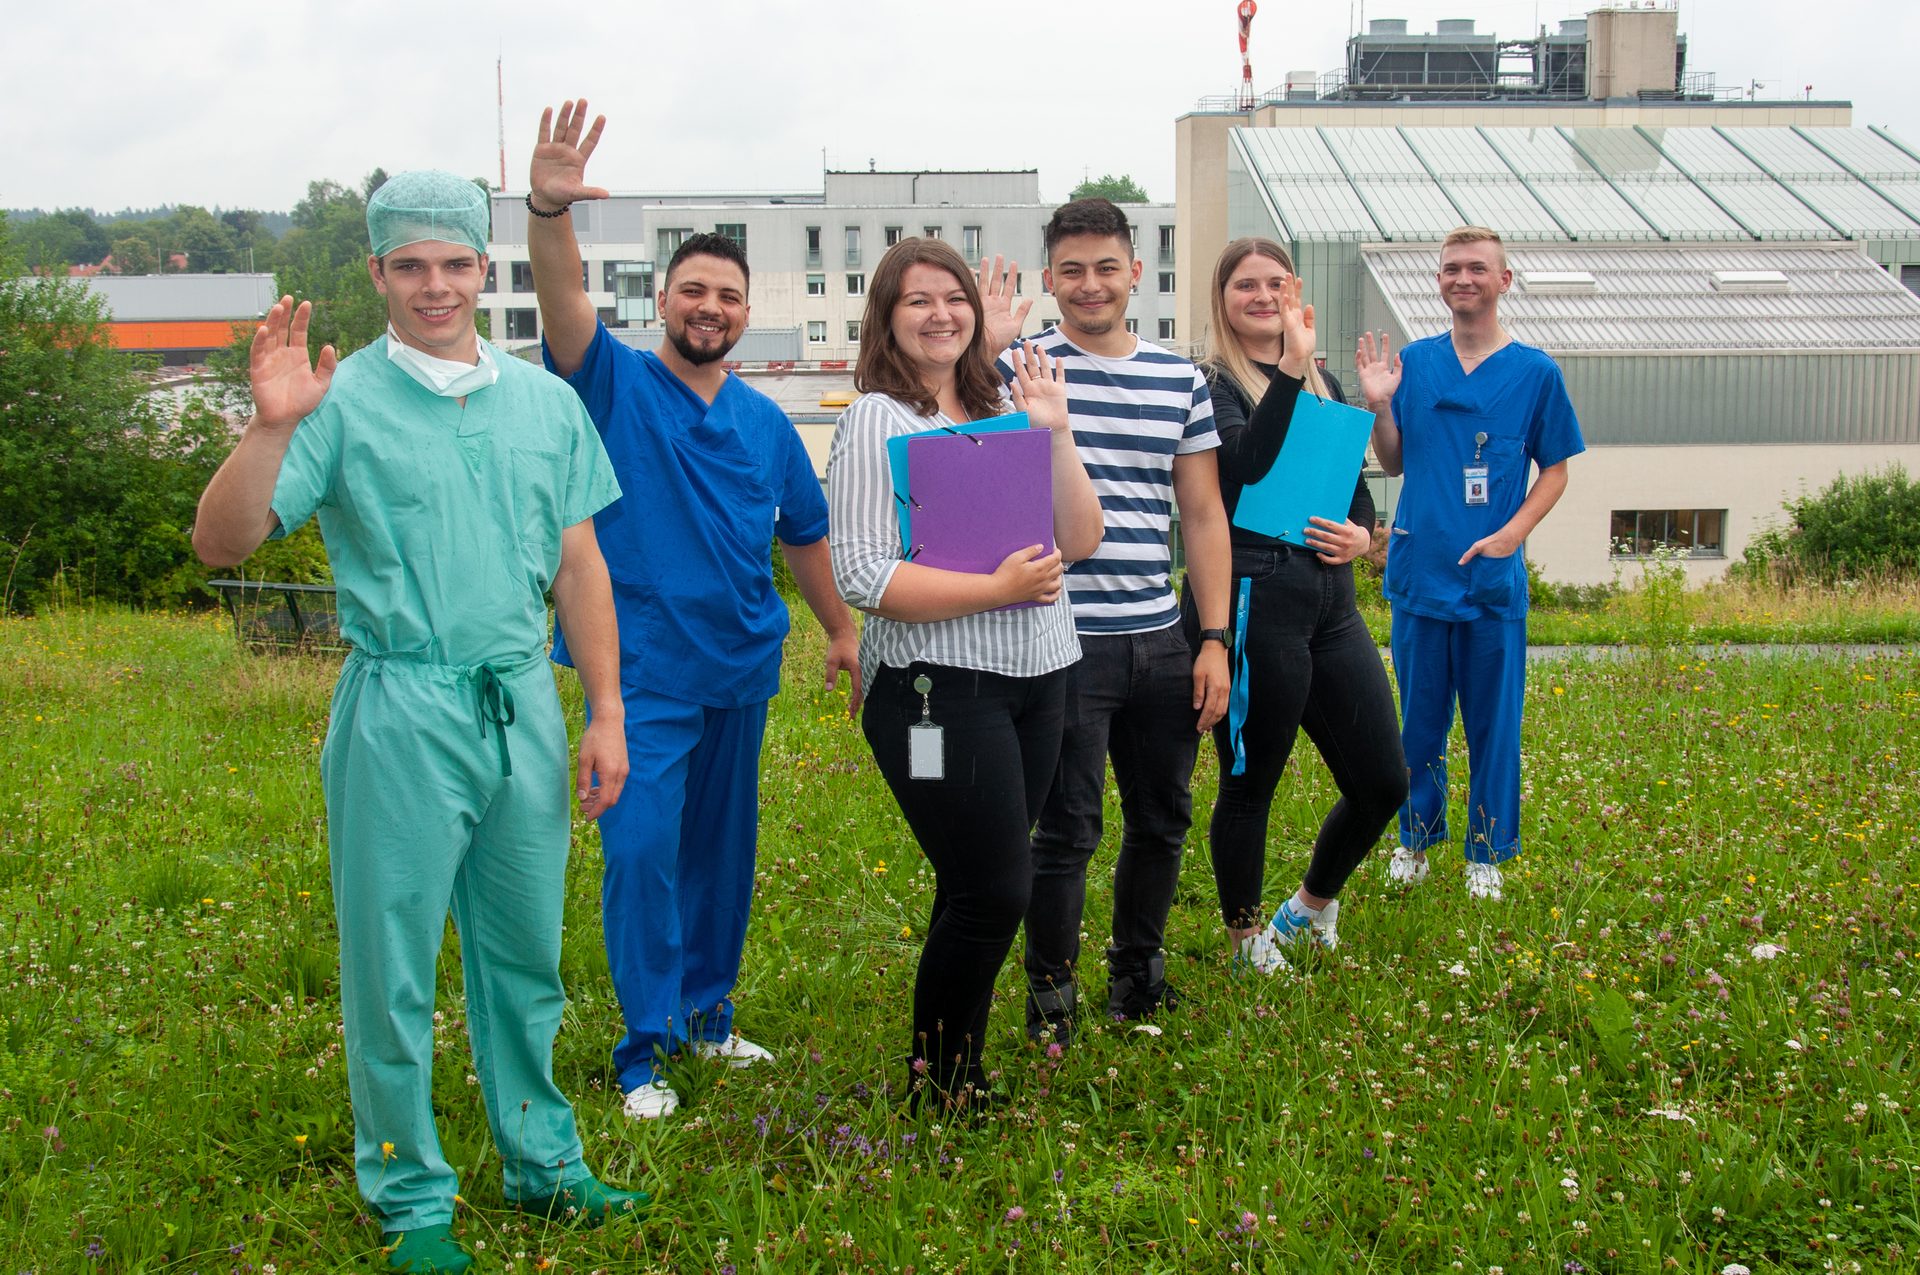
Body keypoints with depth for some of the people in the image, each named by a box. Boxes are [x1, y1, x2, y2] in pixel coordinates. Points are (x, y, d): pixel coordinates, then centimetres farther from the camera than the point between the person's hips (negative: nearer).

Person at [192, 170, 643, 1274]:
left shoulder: (545, 400, 8)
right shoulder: (342, 401, -5)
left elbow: (579, 566, 12)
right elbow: (223, 543, -12)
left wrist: (607, 712, 8)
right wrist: (269, 428, -26)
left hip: (523, 704, 4)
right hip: (402, 710, -4)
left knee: (526, 954, 15)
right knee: (392, 967, 5)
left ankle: (543, 1164, 31)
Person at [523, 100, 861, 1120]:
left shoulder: (766, 422, 10)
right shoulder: (617, 385, -4)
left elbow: (805, 533, 19)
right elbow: (563, 305, -23)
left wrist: (842, 630, 21)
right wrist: (548, 211, -40)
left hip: (741, 667, 5)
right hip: (641, 670, -5)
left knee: (724, 847, 13)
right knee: (644, 850, -10)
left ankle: (708, 1014, 28)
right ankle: (646, 1049, 0)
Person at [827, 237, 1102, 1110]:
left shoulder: (1001, 412, 13)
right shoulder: (878, 421, -6)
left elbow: (1080, 542, 8)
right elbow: (861, 576, -15)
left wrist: (1055, 433, -4)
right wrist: (997, 588, -17)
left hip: (1034, 680, 6)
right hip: (937, 687, -6)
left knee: (978, 892, 12)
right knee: (994, 892, -6)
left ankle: (955, 1070, 24)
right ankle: (936, 1084, 12)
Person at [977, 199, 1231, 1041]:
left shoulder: (1179, 379, 10)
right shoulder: (1022, 368, -3)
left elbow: (1203, 514, 12)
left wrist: (1214, 639, 7)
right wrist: (986, 350, -26)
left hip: (1160, 641, 5)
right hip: (1065, 644, -5)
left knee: (1163, 819, 14)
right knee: (1067, 829, -1)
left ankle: (1136, 971, 35)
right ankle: (1051, 997, 15)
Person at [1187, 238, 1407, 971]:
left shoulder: (1324, 386, 17)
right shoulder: (1212, 385, -3)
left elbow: (1358, 489, 21)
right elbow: (1245, 464, -22)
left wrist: (1361, 534, 0)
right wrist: (1290, 368, -27)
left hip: (1330, 603, 7)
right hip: (1251, 602, -6)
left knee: (1384, 784, 7)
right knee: (1249, 785, 5)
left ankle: (1314, 902, 33)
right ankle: (1244, 936, 26)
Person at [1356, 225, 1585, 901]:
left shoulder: (1535, 371, 0)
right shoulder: (1413, 361, 5)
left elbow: (1556, 468, 5)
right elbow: (1393, 463, 10)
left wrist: (1512, 533, -9)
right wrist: (1379, 406, -8)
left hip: (1494, 578, -1)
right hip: (1420, 572, 1)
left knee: (1494, 720, 6)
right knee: (1419, 717, 11)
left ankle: (1487, 851, 19)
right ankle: (1416, 836, 26)